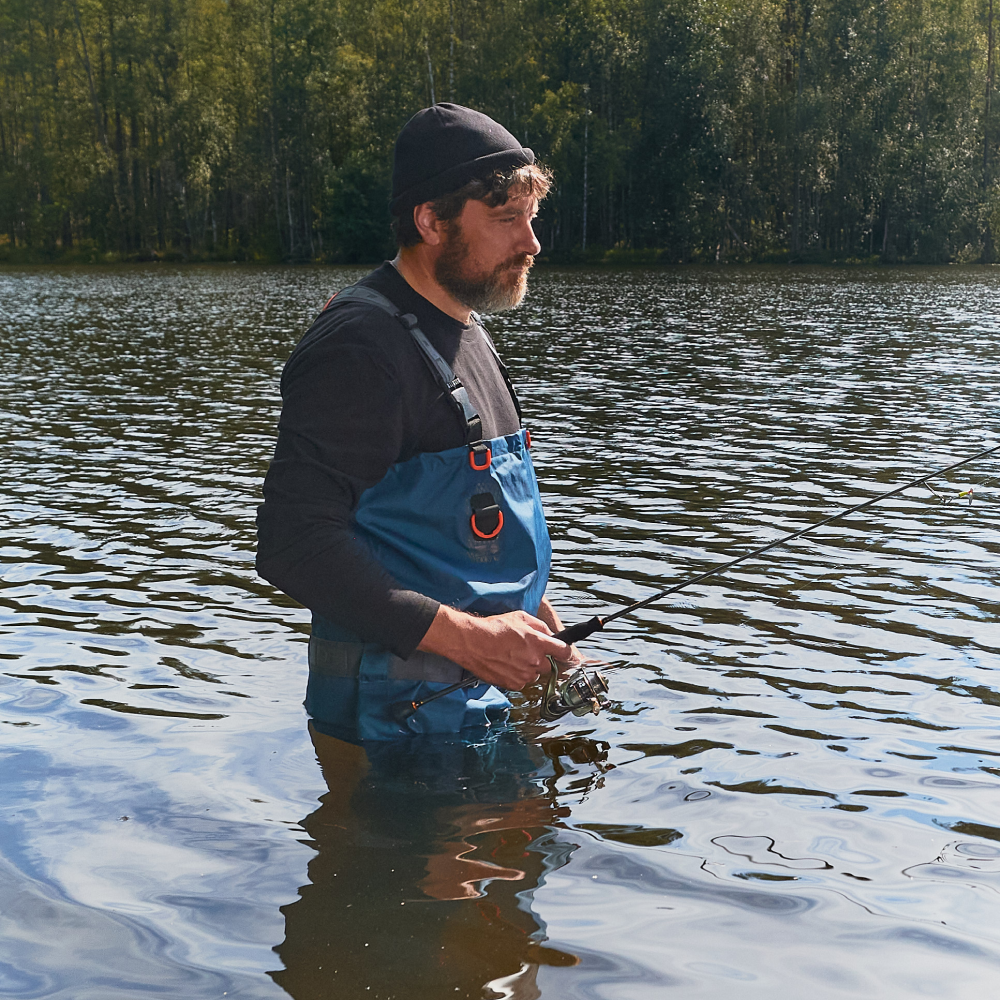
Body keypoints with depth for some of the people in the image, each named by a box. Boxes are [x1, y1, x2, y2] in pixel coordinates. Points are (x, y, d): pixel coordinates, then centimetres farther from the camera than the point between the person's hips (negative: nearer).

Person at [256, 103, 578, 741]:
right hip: (398, 715, -9)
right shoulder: (361, 347, -19)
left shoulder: (468, 333, 13)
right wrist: (463, 635, -29)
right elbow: (296, 541, -27)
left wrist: (538, 621, 15)